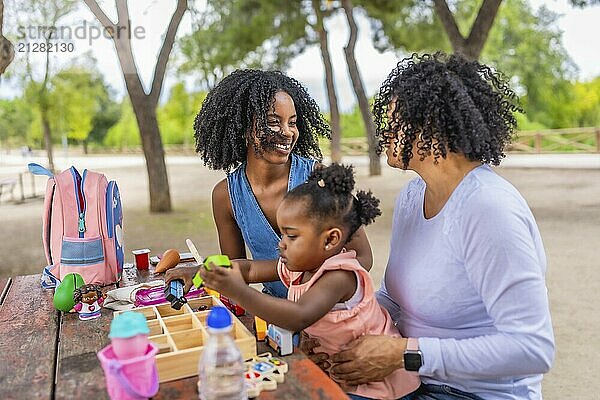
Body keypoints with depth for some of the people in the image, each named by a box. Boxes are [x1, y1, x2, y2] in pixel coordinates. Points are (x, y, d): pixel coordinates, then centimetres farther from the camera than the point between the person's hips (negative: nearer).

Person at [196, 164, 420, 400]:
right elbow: (250, 269, 7)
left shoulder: (338, 276, -28)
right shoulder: (298, 265, -2)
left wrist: (239, 292, -48)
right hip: (333, 364, 8)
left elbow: (300, 317, -43)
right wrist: (218, 270, -8)